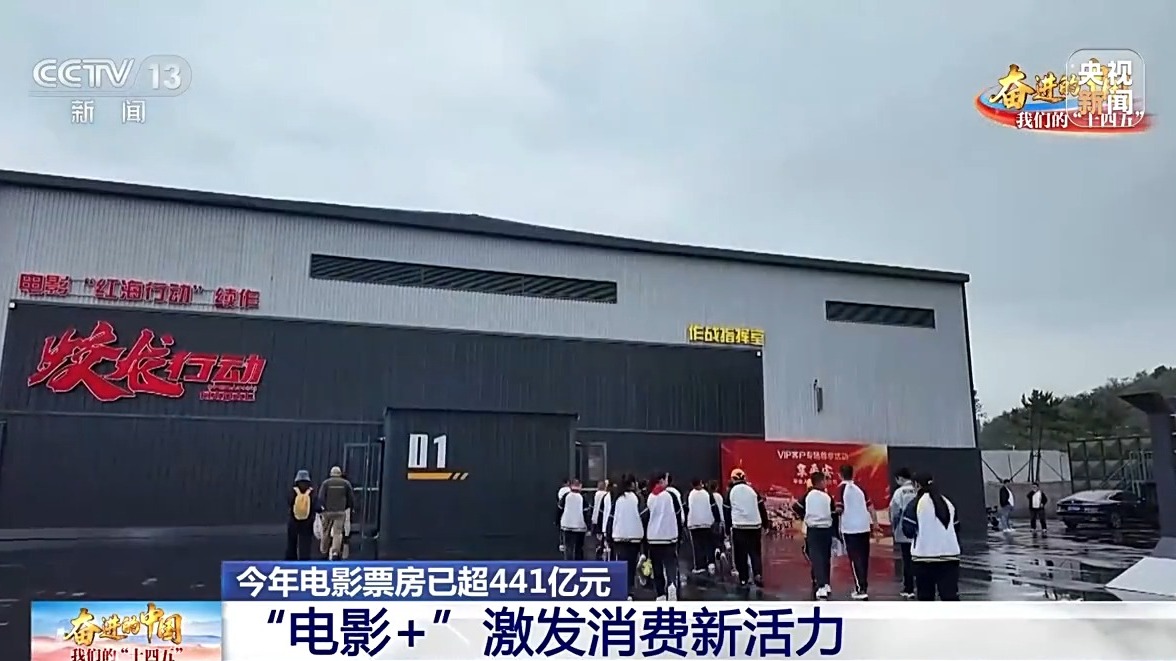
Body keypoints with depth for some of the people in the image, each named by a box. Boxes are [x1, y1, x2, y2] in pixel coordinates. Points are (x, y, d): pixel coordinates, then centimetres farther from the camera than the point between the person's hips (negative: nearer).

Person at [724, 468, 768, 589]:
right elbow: (762, 508, 6)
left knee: (741, 553, 5)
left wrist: (727, 528, 13)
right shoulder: (752, 490, 6)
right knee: (755, 552, 8)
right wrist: (765, 523, 13)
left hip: (738, 526, -1)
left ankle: (743, 579, 5)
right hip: (755, 525, 1)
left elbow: (727, 511, 6)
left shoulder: (730, 492, 3)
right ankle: (758, 574, -9)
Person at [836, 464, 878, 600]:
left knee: (855, 559, 0)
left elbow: (839, 509, -13)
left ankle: (861, 589, -4)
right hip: (864, 527, 5)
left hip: (850, 528, -5)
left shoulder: (841, 488, -6)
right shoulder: (860, 487, 9)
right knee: (863, 558, 13)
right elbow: (870, 507, 10)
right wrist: (875, 524, 19)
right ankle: (863, 587, 21)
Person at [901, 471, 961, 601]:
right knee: (950, 594, 2)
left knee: (925, 595, 10)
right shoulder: (948, 502, 9)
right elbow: (956, 528, 15)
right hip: (950, 556, 3)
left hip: (924, 556, -3)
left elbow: (908, 530, -6)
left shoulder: (916, 503, -7)